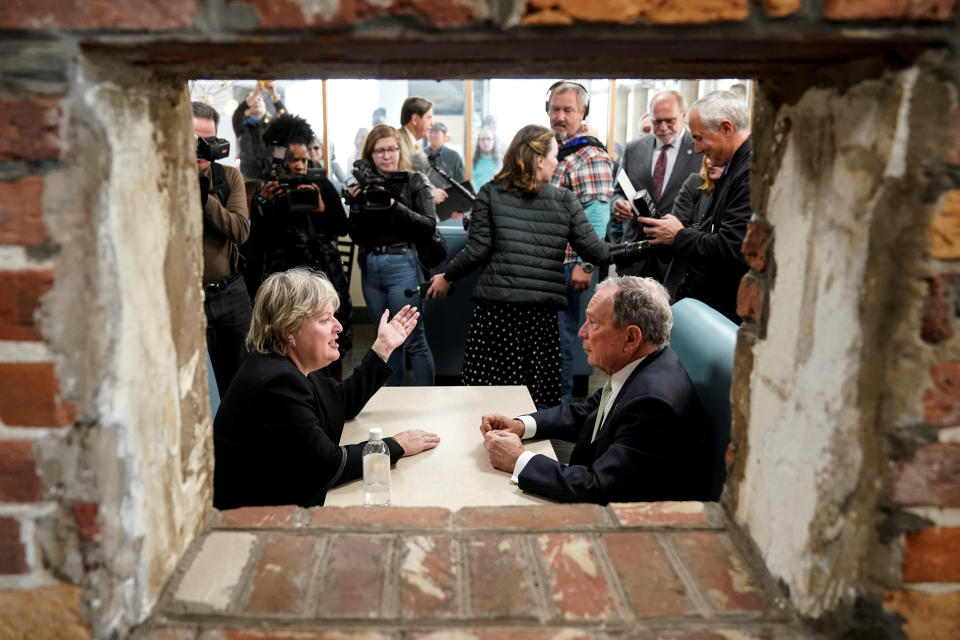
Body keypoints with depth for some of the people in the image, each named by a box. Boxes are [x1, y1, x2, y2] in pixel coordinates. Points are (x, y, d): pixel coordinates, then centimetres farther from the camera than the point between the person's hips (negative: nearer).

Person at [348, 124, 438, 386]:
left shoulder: (415, 181, 1)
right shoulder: (364, 183, 8)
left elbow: (429, 226, -9)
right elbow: (357, 237, 6)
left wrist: (396, 207, -17)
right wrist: (356, 206, -8)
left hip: (402, 264, -4)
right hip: (371, 267, 4)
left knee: (413, 339, -5)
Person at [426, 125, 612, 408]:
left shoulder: (490, 194, 4)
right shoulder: (565, 200, 5)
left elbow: (478, 248, -1)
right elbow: (593, 249, 4)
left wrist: (446, 277, 13)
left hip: (496, 303, 0)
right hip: (543, 309, 1)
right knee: (541, 395, 9)